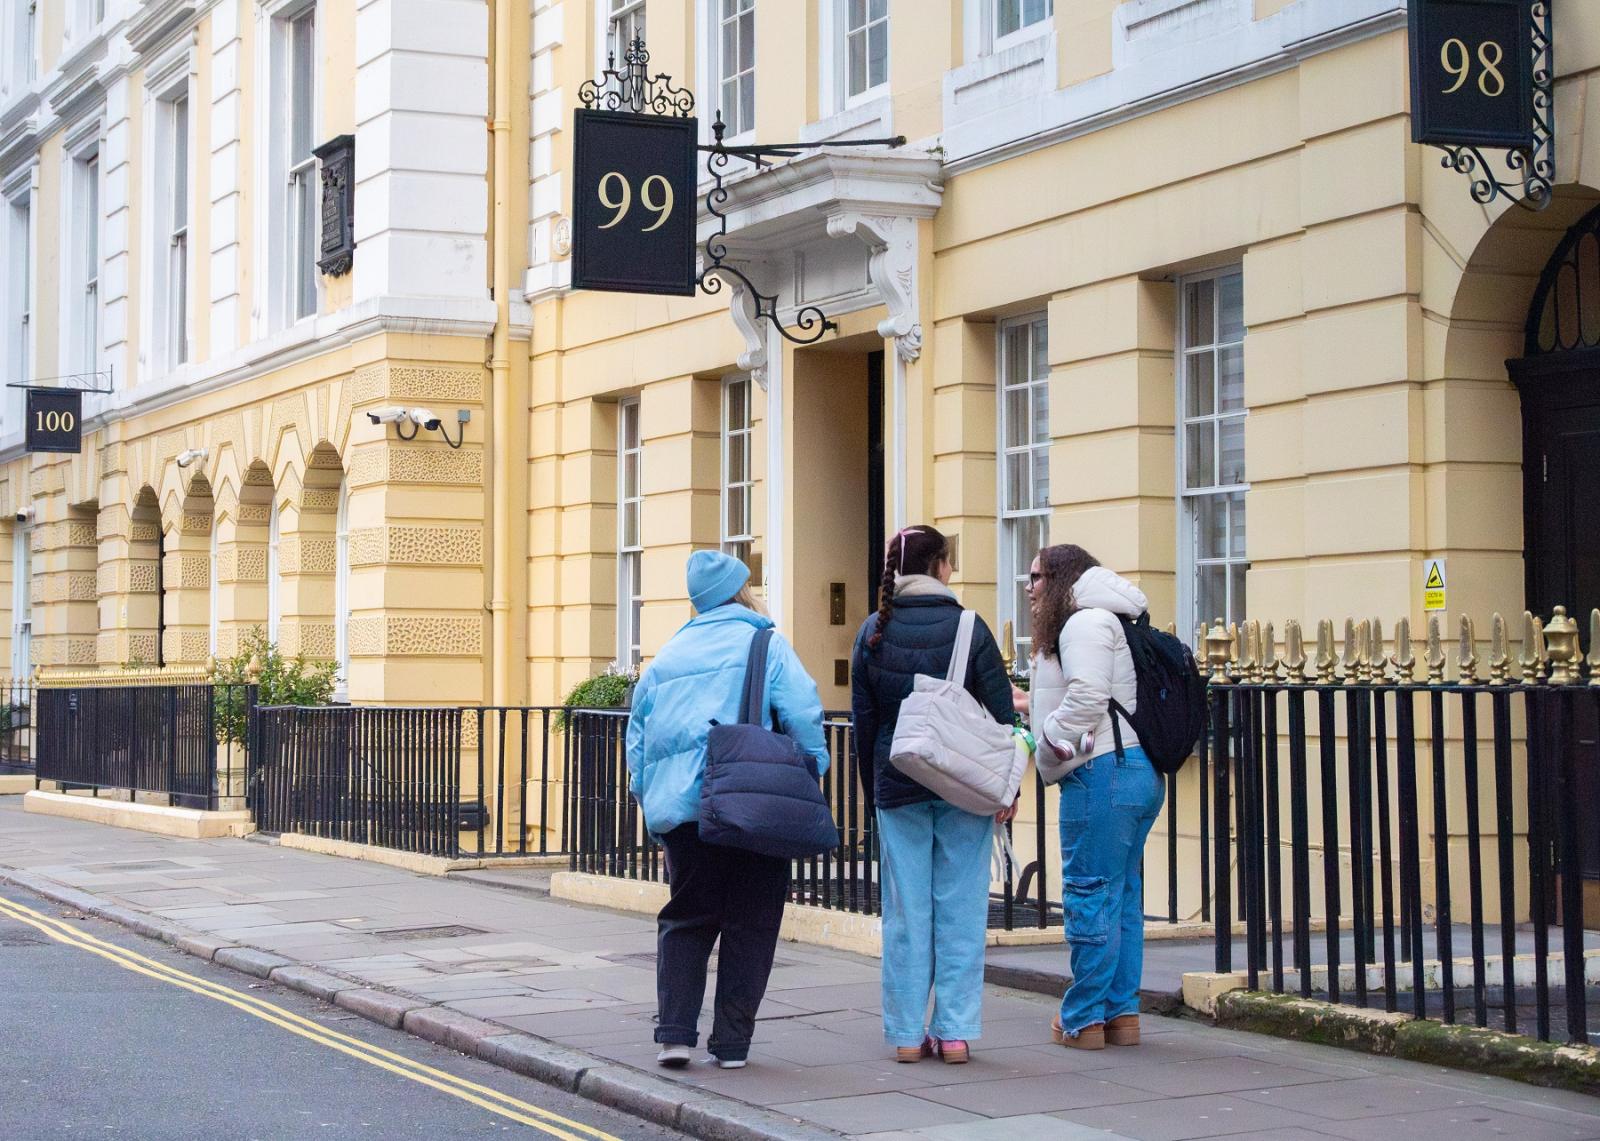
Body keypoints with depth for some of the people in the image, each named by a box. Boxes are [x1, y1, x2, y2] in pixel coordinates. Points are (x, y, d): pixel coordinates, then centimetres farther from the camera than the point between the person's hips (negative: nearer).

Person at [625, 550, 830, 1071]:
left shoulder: (667, 656, 17)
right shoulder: (764, 645, 1)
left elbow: (638, 731, 19)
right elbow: (803, 714, -10)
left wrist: (649, 797, 23)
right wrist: (810, 779, 2)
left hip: (681, 811, 4)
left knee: (685, 920, 13)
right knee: (749, 925, 5)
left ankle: (674, 1032, 0)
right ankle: (732, 1042, 6)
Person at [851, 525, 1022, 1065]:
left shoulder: (874, 632, 3)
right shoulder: (967, 627, -4)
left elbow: (863, 720, 6)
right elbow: (1002, 712, -5)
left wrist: (873, 789, 14)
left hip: (898, 789, 2)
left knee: (906, 913, 6)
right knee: (960, 909, 3)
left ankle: (907, 1033, 8)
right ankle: (955, 1031, 3)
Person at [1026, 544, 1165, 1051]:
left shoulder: (1084, 623, -9)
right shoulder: (1107, 622, 23)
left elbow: (1086, 700, -20)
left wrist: (1052, 751, -7)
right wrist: (1032, 706, 19)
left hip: (1103, 773, -10)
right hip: (1141, 773, 10)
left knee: (1090, 895, -5)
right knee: (1122, 895, 12)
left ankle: (1084, 1020, 0)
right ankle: (1123, 1014, 16)